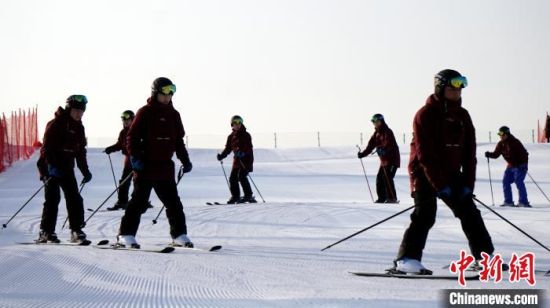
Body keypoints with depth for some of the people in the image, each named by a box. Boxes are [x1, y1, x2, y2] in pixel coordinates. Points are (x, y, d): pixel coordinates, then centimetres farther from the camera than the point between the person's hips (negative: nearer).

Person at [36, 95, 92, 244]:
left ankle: (76, 231, 7)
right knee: (53, 198, -11)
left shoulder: (79, 127, 12)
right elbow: (47, 147, -17)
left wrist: (85, 171, 12)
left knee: (75, 198, 1)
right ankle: (46, 232, -6)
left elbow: (81, 151, 18)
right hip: (51, 167, -7)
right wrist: (51, 166, -28)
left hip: (67, 167, 7)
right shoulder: (55, 124, -11)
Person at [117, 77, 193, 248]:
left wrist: (185, 160, 14)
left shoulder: (174, 115, 13)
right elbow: (132, 136, -6)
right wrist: (135, 157, -17)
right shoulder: (145, 112, -4)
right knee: (139, 202, -4)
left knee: (173, 203, 7)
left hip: (166, 167, 5)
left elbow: (179, 141, 20)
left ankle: (179, 235, 15)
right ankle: (126, 235, 2)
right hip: (146, 166, -5)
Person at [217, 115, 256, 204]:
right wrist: (221, 156, 1)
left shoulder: (246, 135, -5)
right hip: (237, 159, 6)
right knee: (233, 177, 1)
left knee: (242, 176, -16)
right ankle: (235, 196, 13)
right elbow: (228, 148, 16)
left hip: (246, 159, -6)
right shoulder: (231, 136, 12)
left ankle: (248, 196, -10)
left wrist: (242, 152, -33)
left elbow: (248, 147, -15)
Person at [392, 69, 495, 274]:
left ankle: (484, 256, 17)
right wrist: (441, 185, -21)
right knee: (425, 214, -20)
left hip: (451, 173, 7)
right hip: (425, 173, -6)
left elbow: (469, 152, 5)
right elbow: (425, 154, -18)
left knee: (469, 211, 7)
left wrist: (467, 183, -5)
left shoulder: (462, 116, 7)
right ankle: (406, 259, -22)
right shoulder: (425, 115, -13)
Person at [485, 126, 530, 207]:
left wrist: (524, 164, -29)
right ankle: (508, 201, 12)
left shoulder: (515, 142, -17)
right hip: (511, 166, 8)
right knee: (506, 181, 3)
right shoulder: (501, 144, 3)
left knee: (518, 182, -17)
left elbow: (524, 153, -19)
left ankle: (524, 202, -14)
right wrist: (489, 154, -15)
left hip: (520, 165, -8)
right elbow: (496, 154, 5)